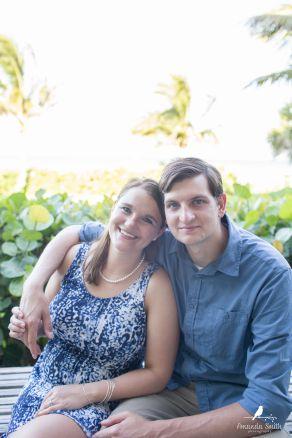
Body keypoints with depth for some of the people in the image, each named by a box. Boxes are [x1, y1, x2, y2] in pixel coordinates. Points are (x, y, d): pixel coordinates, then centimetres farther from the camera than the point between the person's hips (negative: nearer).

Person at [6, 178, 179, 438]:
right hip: (40, 391, 4)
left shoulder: (156, 284, -14)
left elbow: (157, 374, -9)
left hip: (100, 407, -4)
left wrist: (87, 392, -14)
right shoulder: (75, 257, -2)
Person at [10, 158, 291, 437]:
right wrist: (33, 287, -15)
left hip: (240, 402, -2)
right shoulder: (162, 243, -10)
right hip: (177, 389, 2)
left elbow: (269, 402, -26)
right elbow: (73, 234, 4)